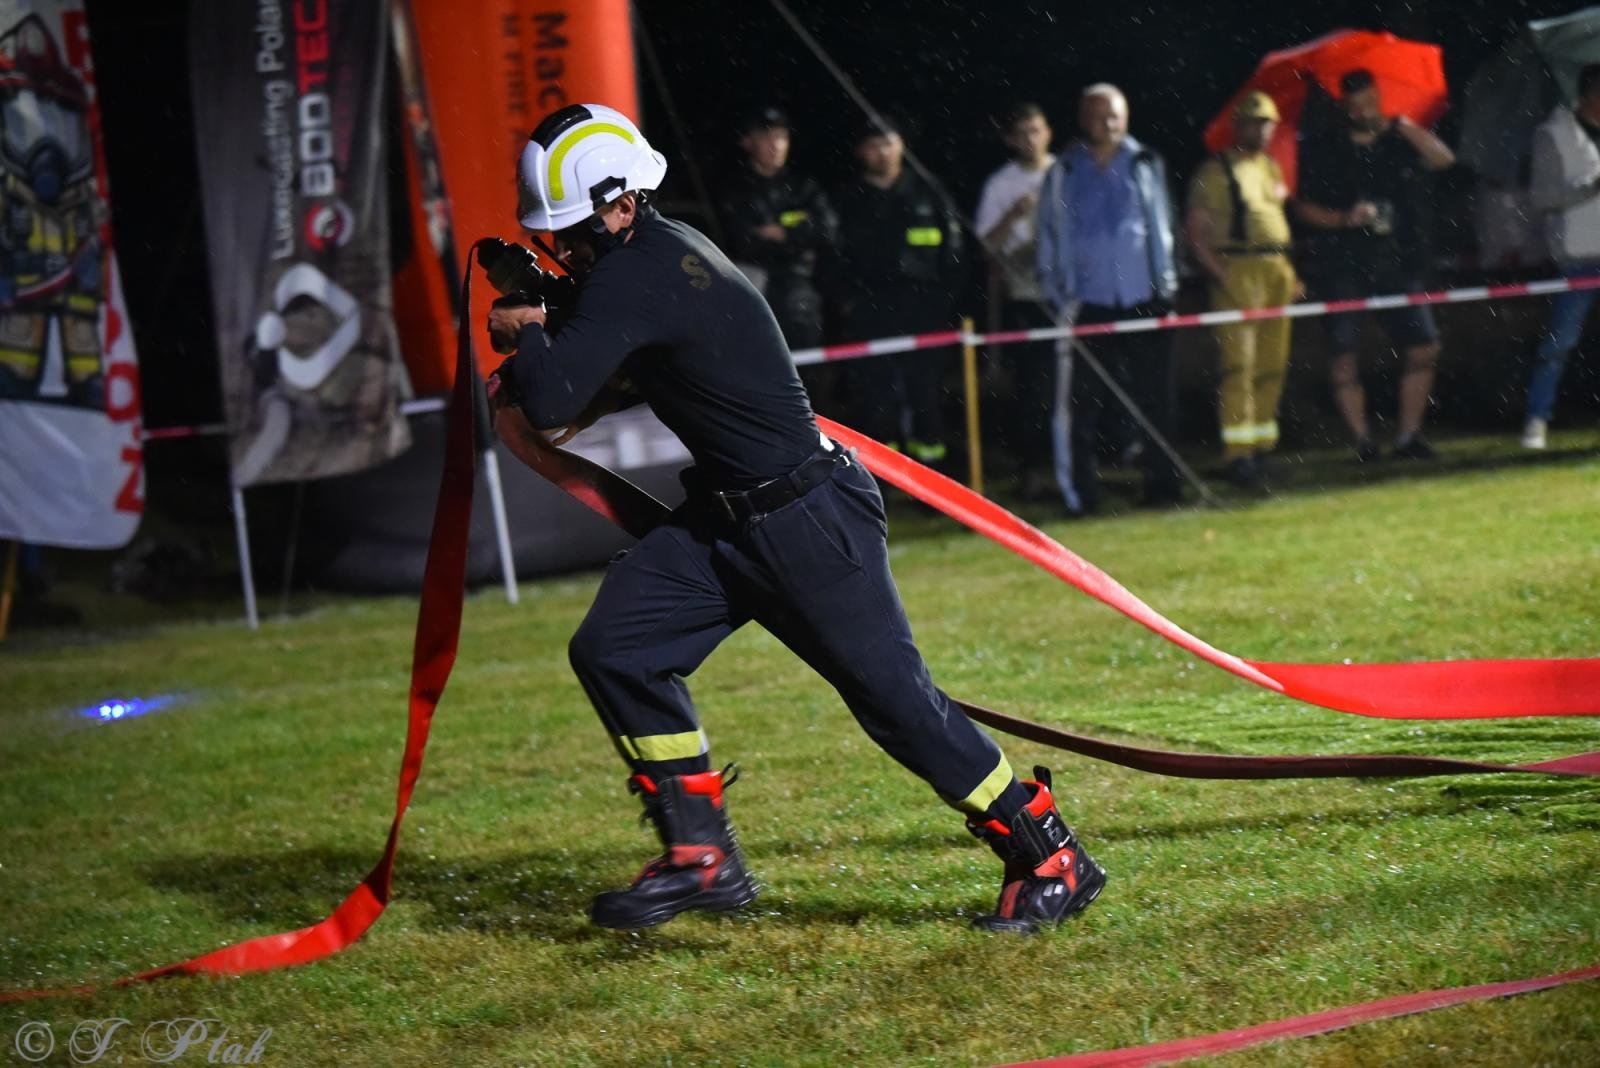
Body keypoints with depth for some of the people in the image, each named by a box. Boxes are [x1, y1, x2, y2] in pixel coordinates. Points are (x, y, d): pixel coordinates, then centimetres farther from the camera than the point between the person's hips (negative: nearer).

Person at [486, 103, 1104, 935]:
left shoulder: (633, 279, -22)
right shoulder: (658, 250, 8)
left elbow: (552, 403, -28)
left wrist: (518, 335, -8)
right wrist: (542, 355, 9)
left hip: (810, 522, -10)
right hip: (727, 521, 10)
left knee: (892, 695, -5)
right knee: (612, 650, 2)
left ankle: (1050, 859, 8)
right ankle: (702, 857, 8)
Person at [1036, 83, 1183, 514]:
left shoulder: (1146, 166, 8)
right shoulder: (1063, 175, 6)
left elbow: (1163, 226, 11)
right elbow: (1049, 238, 7)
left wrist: (1167, 283, 6)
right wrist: (1056, 295, 2)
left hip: (1144, 301, 1)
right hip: (1088, 304, -1)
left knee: (1154, 398, 3)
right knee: (1081, 405, -3)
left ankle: (1162, 487, 11)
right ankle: (1082, 495, 2)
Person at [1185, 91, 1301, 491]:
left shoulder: (1271, 167, 18)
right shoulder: (1215, 172, -5)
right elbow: (1195, 231, -10)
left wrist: (1290, 271, 15)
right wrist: (1221, 276, -19)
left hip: (1278, 273, 7)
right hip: (1238, 272, -7)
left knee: (1272, 364, 9)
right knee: (1239, 364, -13)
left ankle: (1262, 445, 18)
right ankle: (1237, 454, -16)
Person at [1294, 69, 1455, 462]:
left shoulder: (1398, 143, 10)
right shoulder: (1322, 153, 5)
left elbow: (1442, 159, -5)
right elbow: (1304, 207, 3)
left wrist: (1404, 128, -11)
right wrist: (1344, 218, -12)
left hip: (1397, 263, 2)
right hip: (1342, 267, -2)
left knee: (1424, 348, -4)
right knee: (1344, 355, -5)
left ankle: (1409, 435, 5)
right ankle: (1361, 440, 3)